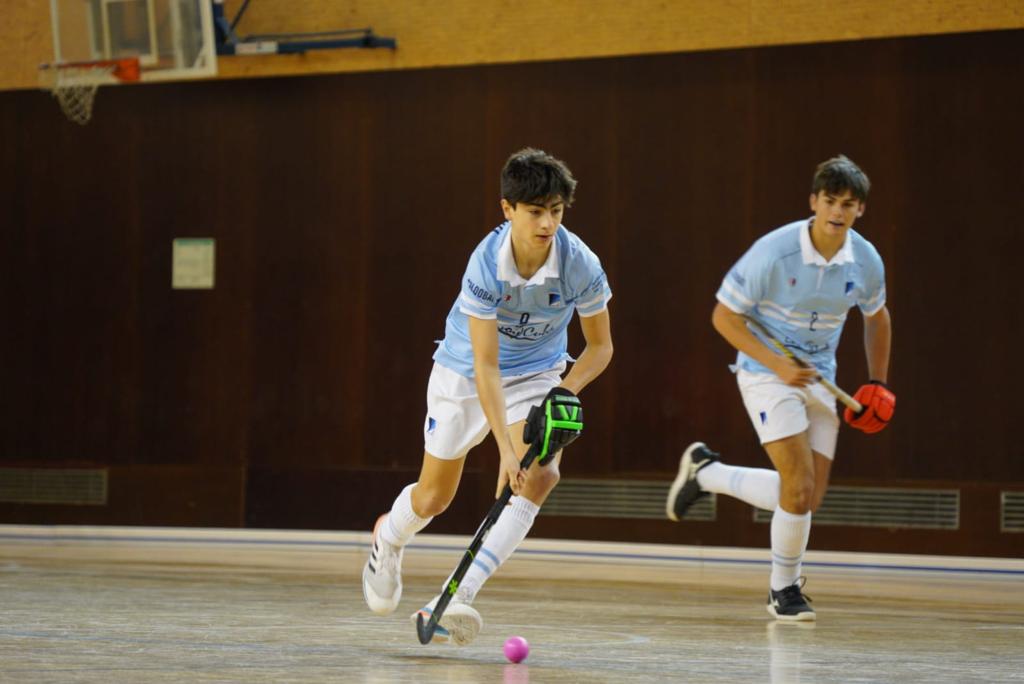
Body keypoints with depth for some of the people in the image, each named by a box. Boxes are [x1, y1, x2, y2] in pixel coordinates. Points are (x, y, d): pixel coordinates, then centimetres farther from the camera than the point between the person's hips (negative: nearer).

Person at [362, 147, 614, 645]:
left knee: (539, 476, -26)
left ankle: (458, 597, -26)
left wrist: (565, 392, -28)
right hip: (463, 374, -1)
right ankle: (388, 539, 48)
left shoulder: (581, 265, -24)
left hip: (537, 375, 1)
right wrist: (505, 448, -38)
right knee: (434, 495, 10)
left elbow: (599, 346, -9)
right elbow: (486, 366, -31)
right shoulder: (485, 265, -30)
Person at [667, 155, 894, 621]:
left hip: (818, 379, 6)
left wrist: (878, 384, 13)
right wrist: (778, 365, -22)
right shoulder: (774, 252, -20)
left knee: (808, 499, 2)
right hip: (766, 372, -6)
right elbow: (724, 315, -13)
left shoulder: (866, 262, -5)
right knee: (800, 487, -18)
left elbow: (877, 317, 17)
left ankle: (707, 472, 24)